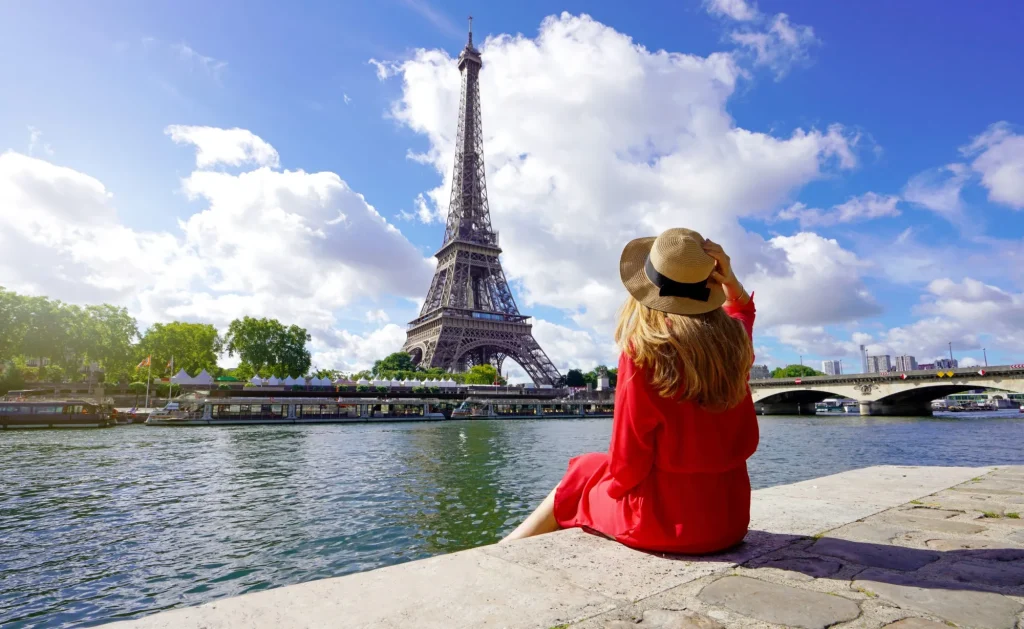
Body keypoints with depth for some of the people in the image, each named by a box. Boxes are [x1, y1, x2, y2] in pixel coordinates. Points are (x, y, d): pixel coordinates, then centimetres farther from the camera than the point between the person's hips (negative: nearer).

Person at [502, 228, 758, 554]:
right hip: (731, 516, 6)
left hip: (666, 518, -6)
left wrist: (616, 484, 5)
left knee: (584, 474, 20)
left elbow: (628, 461, -16)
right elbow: (743, 310, 22)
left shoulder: (642, 354, -22)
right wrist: (730, 281, 4)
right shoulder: (732, 342, -4)